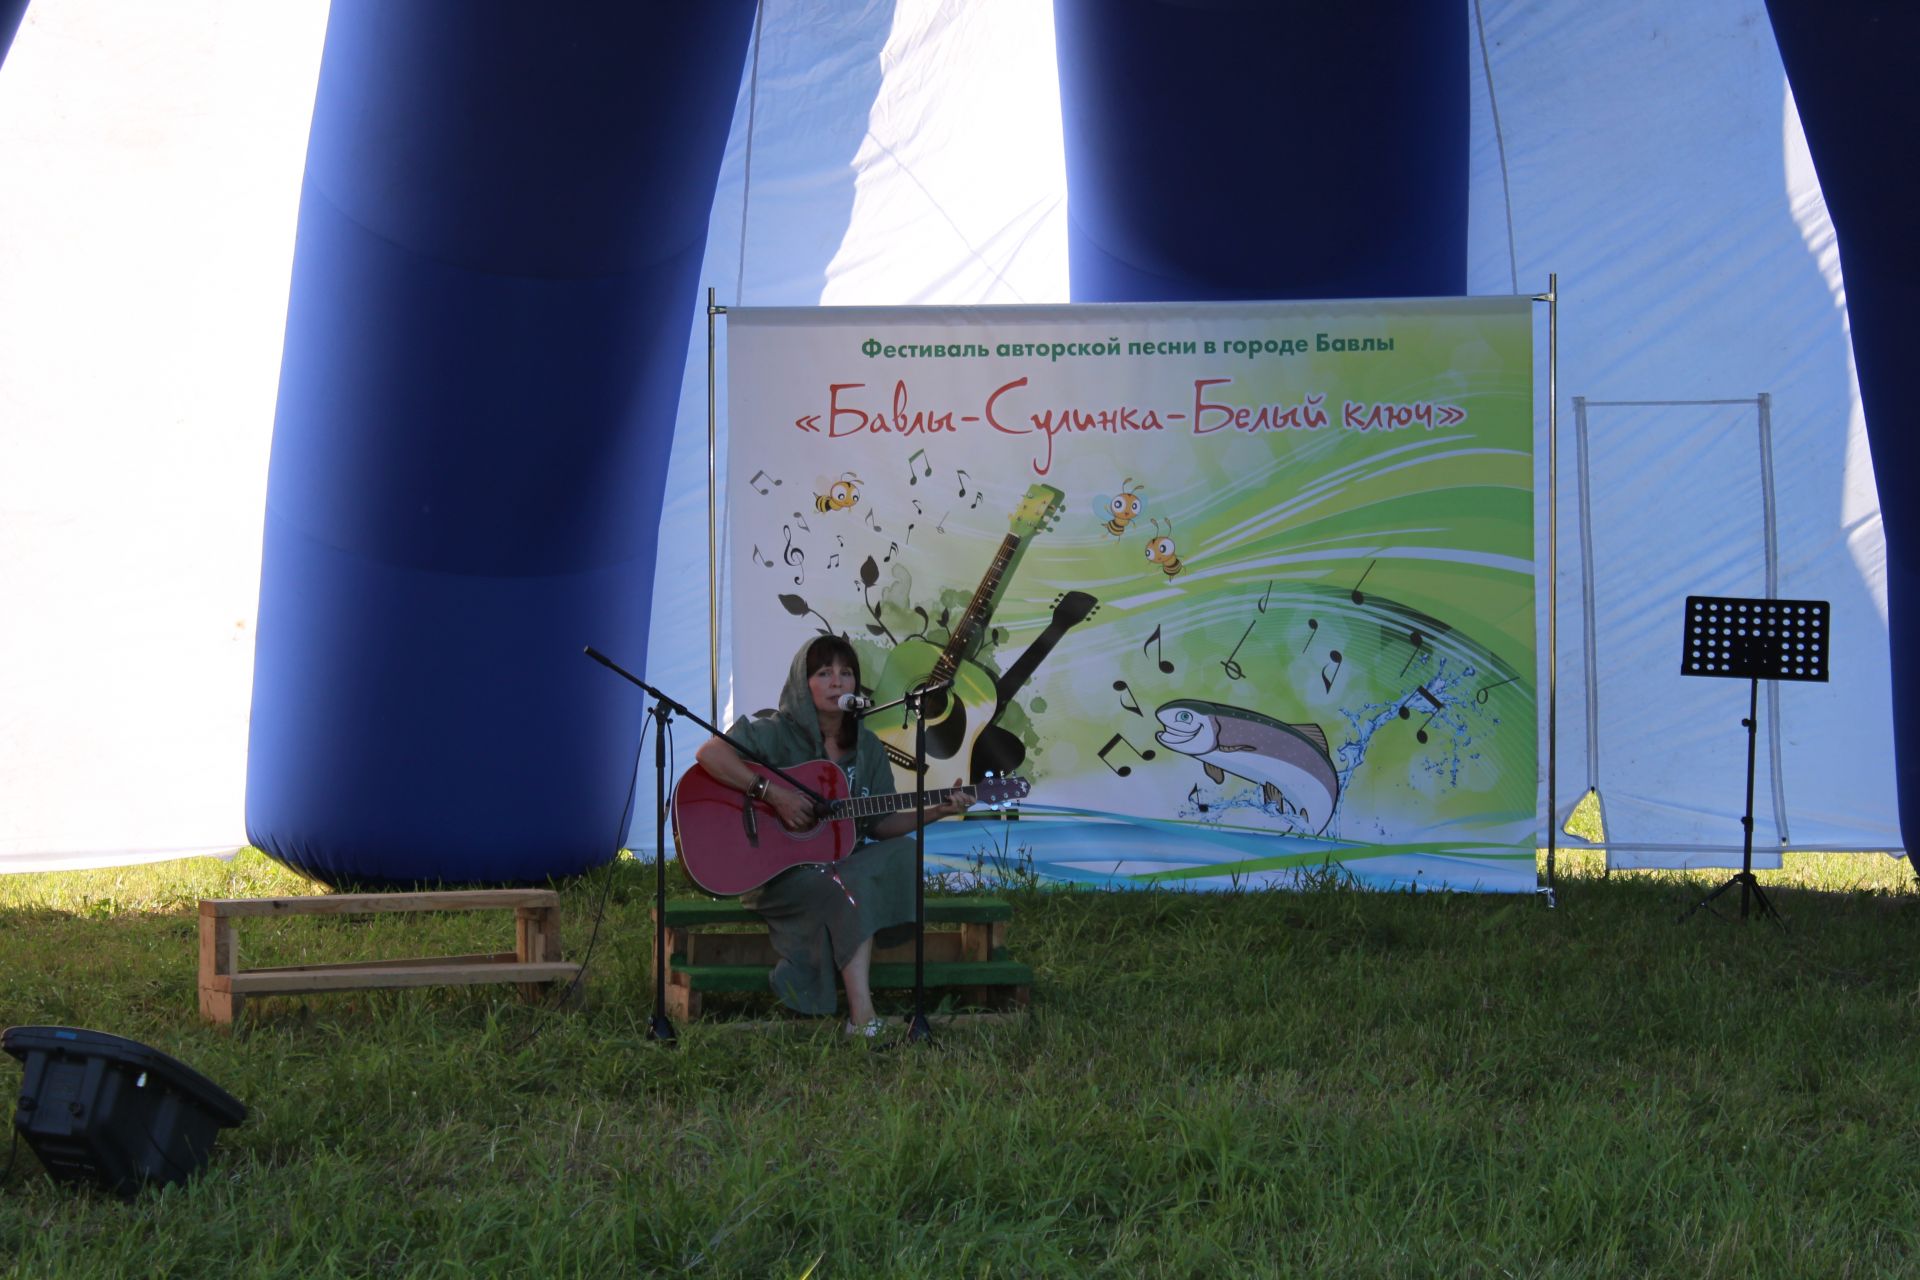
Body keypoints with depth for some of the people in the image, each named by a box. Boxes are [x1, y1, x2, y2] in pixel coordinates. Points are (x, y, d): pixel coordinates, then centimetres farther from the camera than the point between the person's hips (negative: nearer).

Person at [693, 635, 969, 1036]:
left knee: (901, 852, -21)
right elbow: (708, 753, -24)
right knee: (851, 887, -32)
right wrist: (773, 792, -29)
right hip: (776, 874, -6)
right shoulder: (779, 734, -8)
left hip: (843, 864, 6)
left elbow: (879, 824, 10)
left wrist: (934, 812, -6)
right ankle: (862, 1018, -34)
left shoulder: (866, 747, 9)